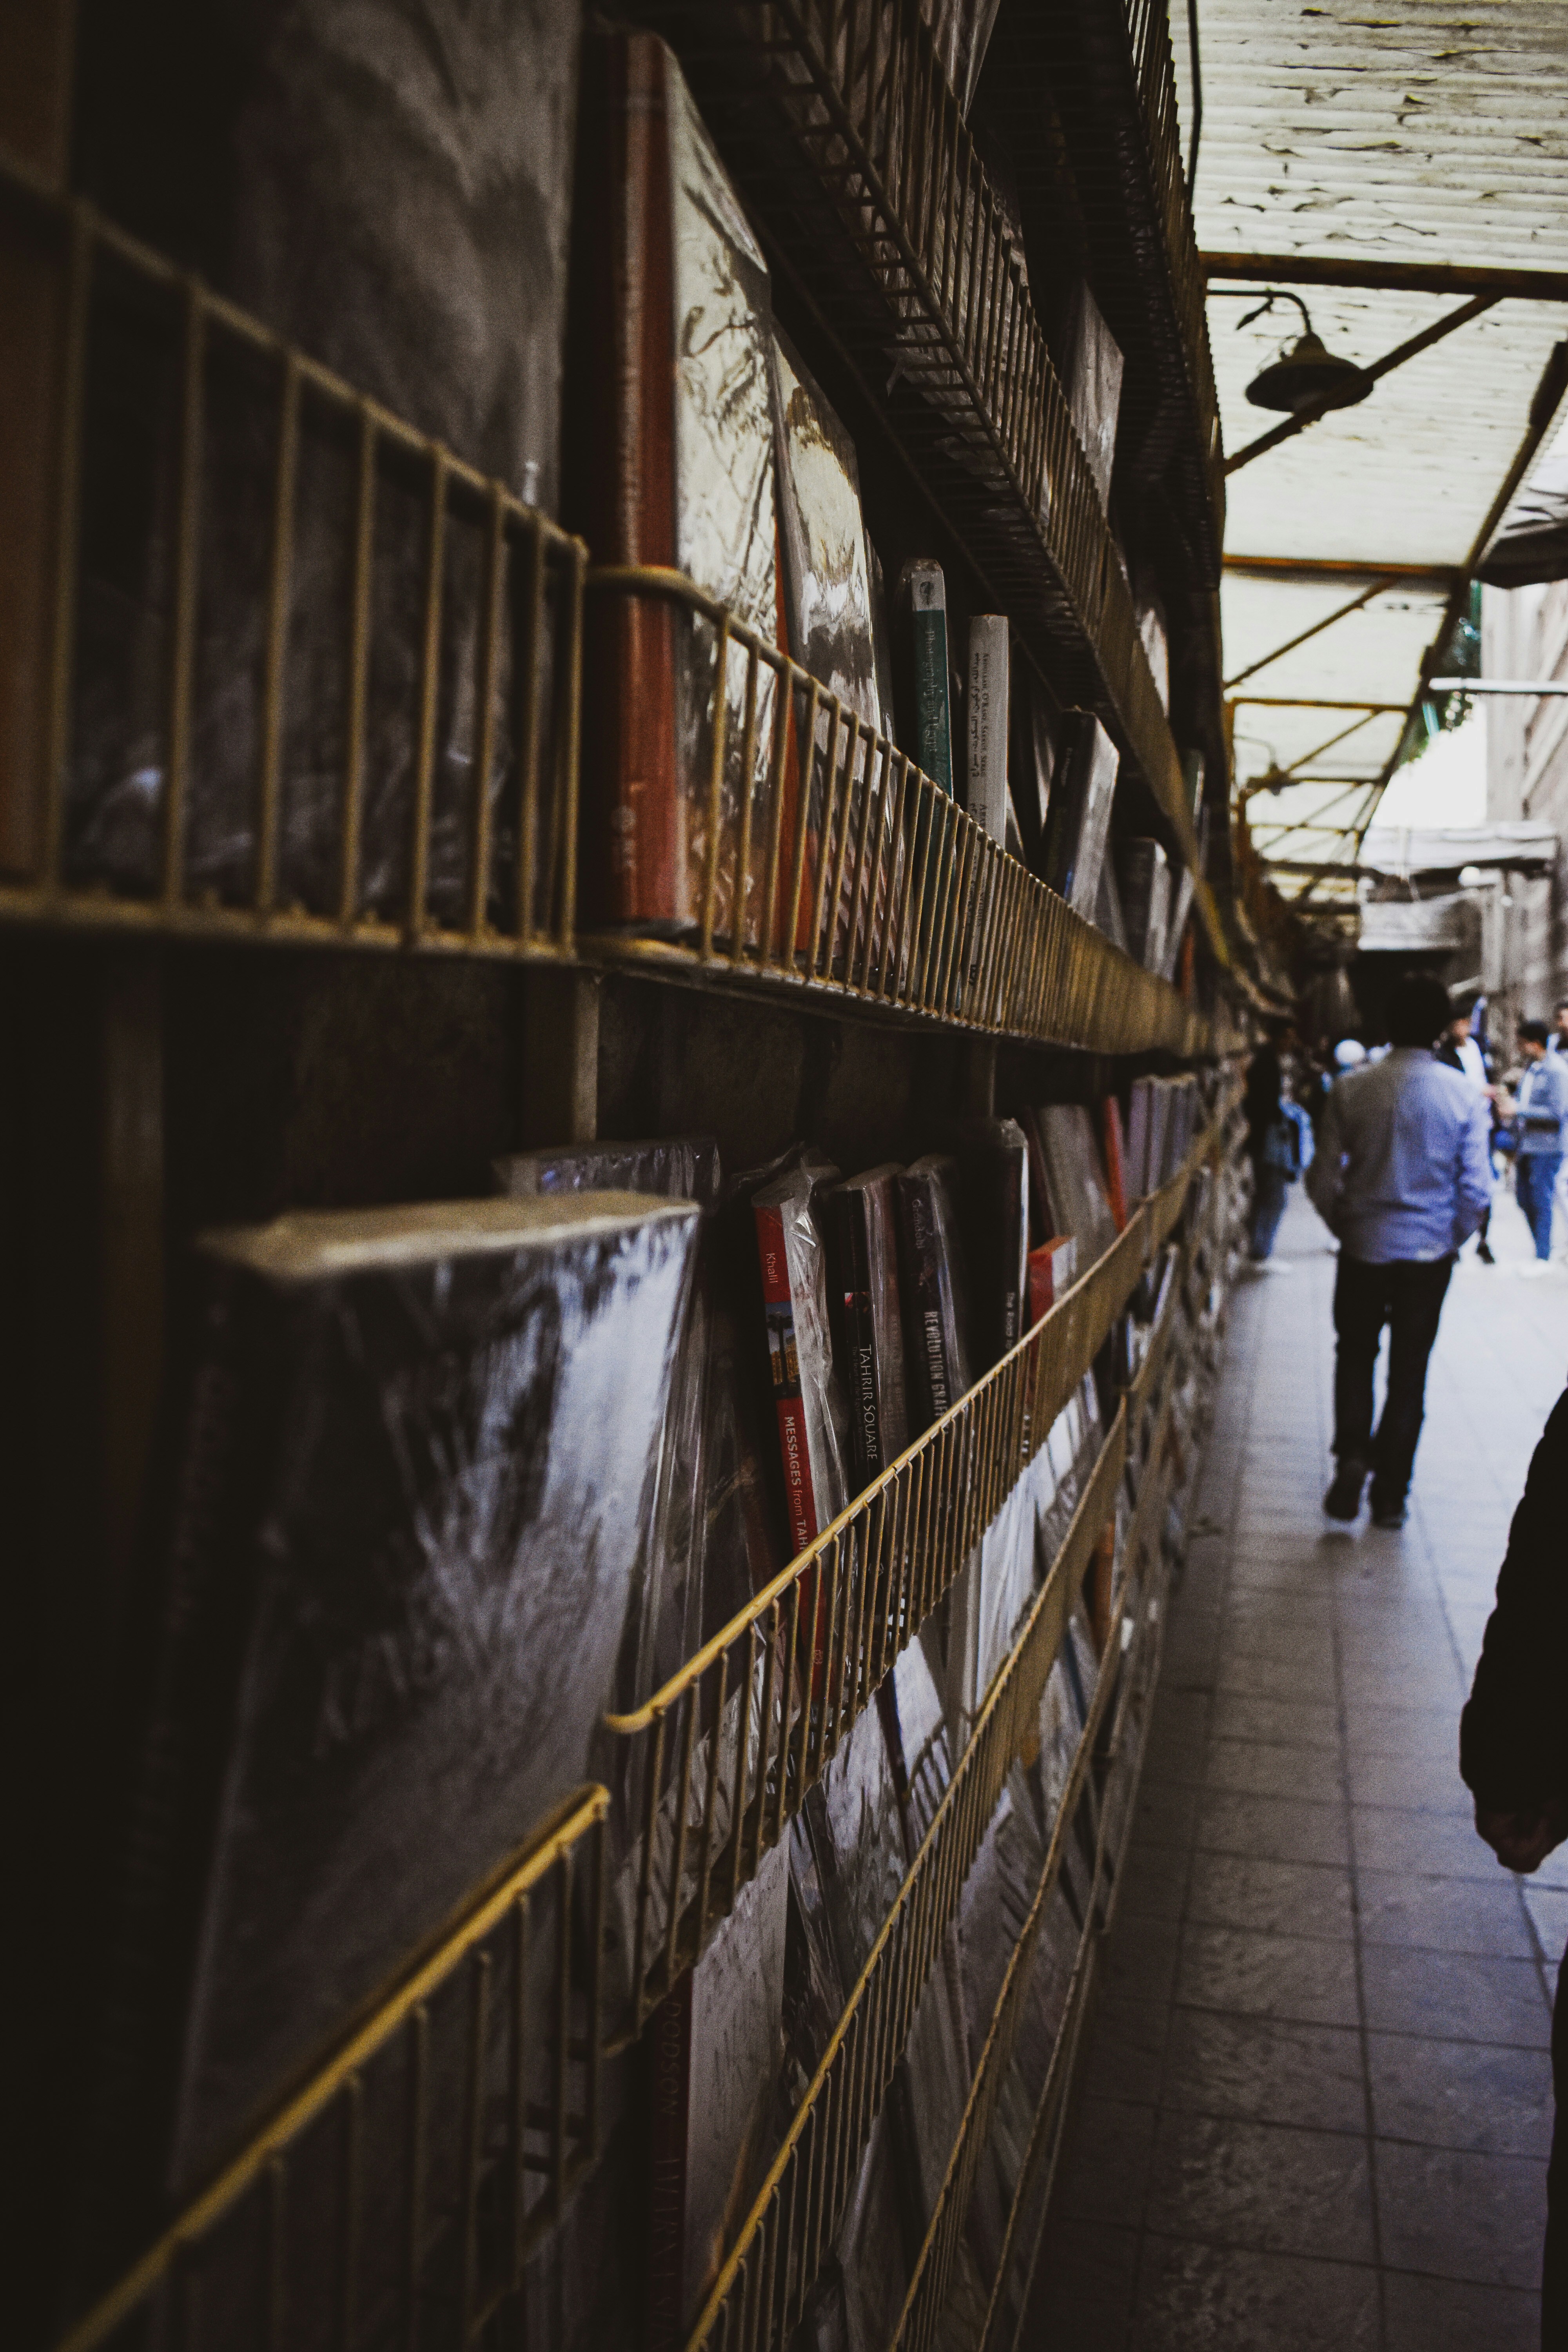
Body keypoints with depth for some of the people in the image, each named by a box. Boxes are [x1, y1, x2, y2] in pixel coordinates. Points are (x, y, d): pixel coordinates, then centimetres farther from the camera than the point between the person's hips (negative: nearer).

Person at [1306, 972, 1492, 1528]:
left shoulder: (1352, 1089, -9)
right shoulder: (1462, 1094, -9)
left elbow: (1324, 1179, -6)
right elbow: (1476, 1189, -6)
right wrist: (1454, 1238, 11)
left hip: (1364, 1247, 0)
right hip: (1430, 1252, 0)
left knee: (1355, 1357, 19)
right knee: (1409, 1372, 11)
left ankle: (1352, 1455, -1)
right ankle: (1390, 1496, 16)